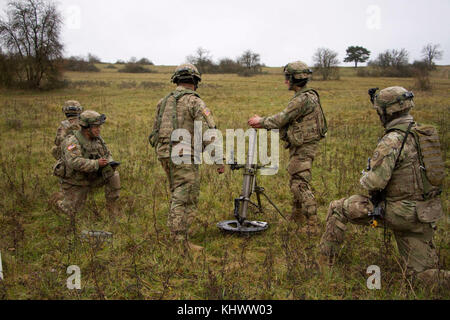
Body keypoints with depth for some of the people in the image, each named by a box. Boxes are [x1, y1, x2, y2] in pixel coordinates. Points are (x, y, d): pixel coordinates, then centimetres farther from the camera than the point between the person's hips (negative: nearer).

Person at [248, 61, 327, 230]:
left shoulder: (303, 99, -21)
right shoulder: (307, 96, 13)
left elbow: (281, 119, -18)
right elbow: (286, 120, 15)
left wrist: (261, 121, -2)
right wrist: (263, 124, 9)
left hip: (303, 148, -11)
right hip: (301, 146, 11)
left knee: (301, 185, -9)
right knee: (296, 181, 21)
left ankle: (312, 225, -5)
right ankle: (297, 217, 35)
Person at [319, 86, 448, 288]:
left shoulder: (392, 141, -19)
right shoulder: (425, 133, 8)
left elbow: (375, 182, -23)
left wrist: (364, 177, 0)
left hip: (401, 213, -8)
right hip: (426, 214, 8)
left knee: (338, 209, 6)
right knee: (426, 275, 18)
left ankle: (326, 260, 17)